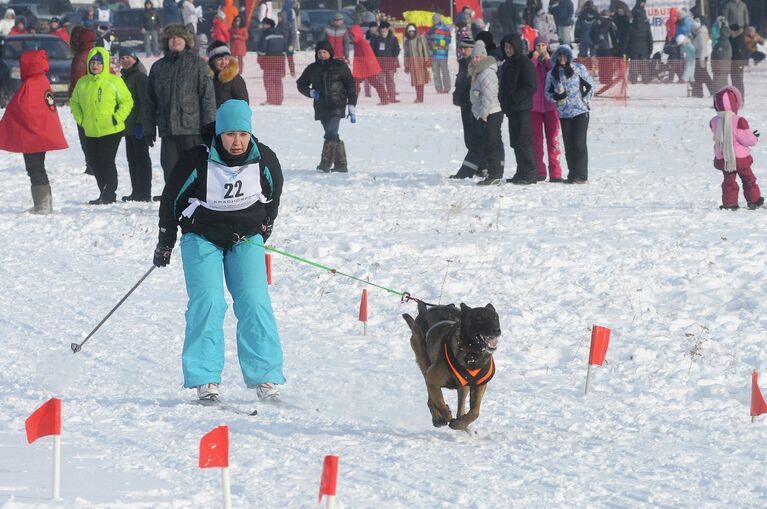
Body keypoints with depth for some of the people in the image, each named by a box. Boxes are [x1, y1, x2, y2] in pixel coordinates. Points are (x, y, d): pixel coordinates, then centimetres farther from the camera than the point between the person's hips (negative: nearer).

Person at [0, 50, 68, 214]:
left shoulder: (28, 85, -19)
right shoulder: (44, 81, 9)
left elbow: (15, 110, -16)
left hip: (31, 137, -9)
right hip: (44, 136, 9)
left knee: (35, 170, -5)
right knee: (39, 169, 17)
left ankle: (41, 206, -6)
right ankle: (46, 204, 21)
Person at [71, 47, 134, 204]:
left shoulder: (114, 81, -7)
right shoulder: (82, 83, 6)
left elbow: (127, 101, -4)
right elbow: (74, 102, 17)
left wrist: (116, 119, -11)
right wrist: (81, 119, 4)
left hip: (111, 131, -5)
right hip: (91, 132, 5)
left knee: (107, 162, -7)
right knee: (93, 162, 10)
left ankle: (109, 194, 4)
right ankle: (104, 193, 23)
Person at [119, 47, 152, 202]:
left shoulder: (140, 76, -11)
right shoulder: (125, 77, 18)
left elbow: (145, 101, -17)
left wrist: (140, 122, -21)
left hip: (138, 125, -9)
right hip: (128, 126, 9)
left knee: (141, 158, -7)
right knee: (132, 159, 11)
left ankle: (144, 193, -7)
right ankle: (136, 192, 15)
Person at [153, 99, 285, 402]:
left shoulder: (264, 160, -11)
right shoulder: (198, 161, -18)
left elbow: (274, 194, 12)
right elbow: (171, 198, -4)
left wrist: (264, 229, 16)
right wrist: (165, 244, 2)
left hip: (245, 240, 2)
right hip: (202, 237, -2)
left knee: (254, 302, -12)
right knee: (207, 302, -16)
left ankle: (265, 377, -7)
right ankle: (205, 380, -14)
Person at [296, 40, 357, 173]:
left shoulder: (340, 66, 0)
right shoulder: (312, 68, 9)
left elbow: (350, 86, 2)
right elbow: (301, 84, 20)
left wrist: (352, 108, -3)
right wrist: (311, 92, -1)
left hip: (337, 106, -4)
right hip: (321, 107, 4)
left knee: (331, 134, -18)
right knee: (332, 136, 7)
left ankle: (325, 163, -19)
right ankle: (341, 164, 13)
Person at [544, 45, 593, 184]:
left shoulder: (579, 69, 1)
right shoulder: (552, 74, 8)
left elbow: (590, 86, 6)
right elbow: (547, 92, 12)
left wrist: (584, 101, -1)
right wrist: (556, 96, -8)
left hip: (580, 111, -3)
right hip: (564, 113, 3)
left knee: (579, 143, -9)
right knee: (568, 145, 3)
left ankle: (581, 175, -8)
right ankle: (572, 174, 9)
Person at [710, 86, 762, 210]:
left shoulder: (714, 122, -7)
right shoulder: (739, 121, -22)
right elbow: (748, 140, -17)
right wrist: (755, 138, 7)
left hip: (722, 158, 3)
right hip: (740, 157, -3)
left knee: (729, 181, 12)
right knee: (748, 179, 13)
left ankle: (729, 203, 8)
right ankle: (754, 200, 20)